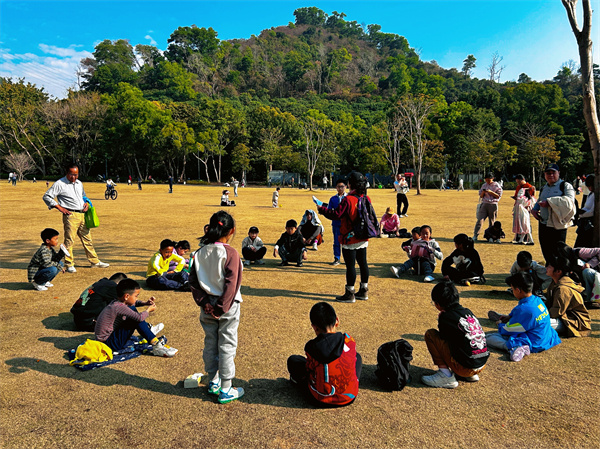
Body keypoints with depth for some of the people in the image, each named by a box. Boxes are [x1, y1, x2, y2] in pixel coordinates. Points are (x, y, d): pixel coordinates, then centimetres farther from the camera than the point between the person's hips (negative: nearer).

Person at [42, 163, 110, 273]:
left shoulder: (79, 183, 18)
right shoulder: (59, 184, -2)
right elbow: (47, 196, -3)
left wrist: (87, 203, 11)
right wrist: (59, 207, -10)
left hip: (82, 214, 6)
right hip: (70, 215, -6)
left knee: (87, 239, 11)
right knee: (69, 240, -6)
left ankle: (95, 261, 18)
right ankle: (69, 265, 1)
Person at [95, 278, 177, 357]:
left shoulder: (117, 302, 0)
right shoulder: (119, 307, -28)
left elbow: (135, 303, 21)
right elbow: (139, 317, -35)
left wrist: (145, 303, 3)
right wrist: (148, 310, -14)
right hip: (109, 342, -10)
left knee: (132, 308, 14)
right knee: (136, 320, -26)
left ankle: (149, 329, 28)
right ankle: (157, 346, -26)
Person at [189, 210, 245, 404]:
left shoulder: (200, 253, 0)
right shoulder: (230, 253, -16)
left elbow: (193, 281, -1)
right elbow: (231, 284, -20)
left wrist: (203, 302, -4)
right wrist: (222, 308, -15)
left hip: (207, 307, 5)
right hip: (227, 307, -5)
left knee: (210, 344, 18)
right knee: (227, 347, 6)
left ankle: (213, 382, 34)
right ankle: (225, 390, 15)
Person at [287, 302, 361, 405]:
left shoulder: (311, 347, -17)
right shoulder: (349, 341, -11)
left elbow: (310, 368, -2)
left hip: (322, 399, -2)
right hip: (350, 397, 2)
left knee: (293, 360, 14)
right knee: (357, 357, 26)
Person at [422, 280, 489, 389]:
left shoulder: (445, 317, -11)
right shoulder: (468, 312, 9)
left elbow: (443, 339, 0)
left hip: (465, 368, -7)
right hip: (482, 366, 7)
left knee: (430, 334, -3)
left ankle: (446, 376, -6)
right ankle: (471, 375, 18)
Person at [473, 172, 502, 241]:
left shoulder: (496, 185, 2)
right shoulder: (484, 185, 13)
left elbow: (498, 196, -2)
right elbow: (480, 196, 15)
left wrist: (491, 192, -15)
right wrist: (483, 192, -6)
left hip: (493, 205, -2)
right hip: (484, 204, 2)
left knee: (492, 222, 4)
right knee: (480, 220, -10)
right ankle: (475, 235, -12)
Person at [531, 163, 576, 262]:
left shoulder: (565, 186, -4)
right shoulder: (544, 187, 17)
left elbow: (569, 200, -21)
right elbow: (539, 201, 31)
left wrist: (549, 202, -25)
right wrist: (534, 209, 9)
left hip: (558, 226, -6)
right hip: (543, 224, 7)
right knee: (546, 254, 13)